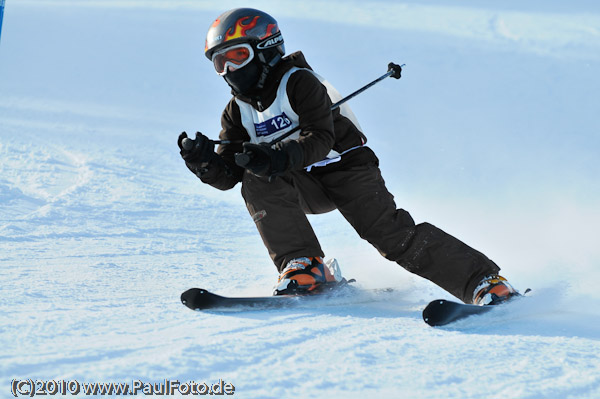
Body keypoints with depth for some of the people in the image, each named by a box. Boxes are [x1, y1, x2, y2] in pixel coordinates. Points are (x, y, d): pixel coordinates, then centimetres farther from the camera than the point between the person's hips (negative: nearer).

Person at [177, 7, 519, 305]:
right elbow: (228, 174, -1)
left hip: (345, 168, -5)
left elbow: (321, 139, -28)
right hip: (305, 187, 5)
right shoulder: (238, 113, 4)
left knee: (392, 234, -22)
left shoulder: (298, 82, -15)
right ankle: (305, 266, -22)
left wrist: (279, 157, -45)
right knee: (258, 182, -24)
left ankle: (485, 281, -23)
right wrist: (204, 160, -23)